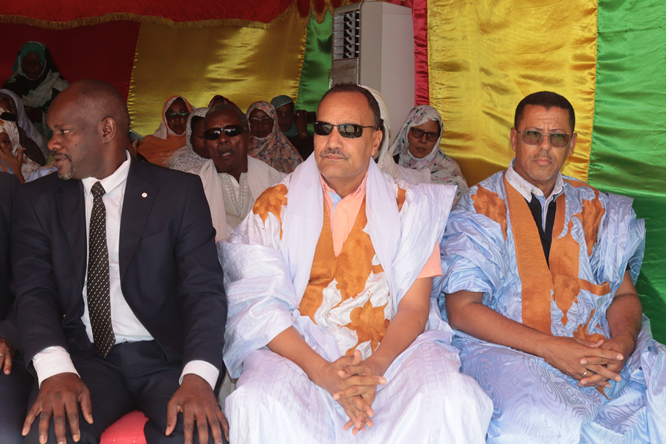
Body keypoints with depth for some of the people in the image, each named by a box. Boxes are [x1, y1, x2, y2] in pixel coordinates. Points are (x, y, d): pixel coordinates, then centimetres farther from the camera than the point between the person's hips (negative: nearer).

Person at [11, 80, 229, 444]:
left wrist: (198, 375, -24)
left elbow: (204, 289, -6)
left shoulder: (180, 192, 1)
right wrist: (55, 370, -22)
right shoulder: (38, 199, 9)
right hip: (84, 356, 2)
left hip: (164, 357, -1)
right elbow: (33, 289, -2)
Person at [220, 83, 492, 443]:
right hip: (297, 354, 0)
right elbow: (261, 306, -3)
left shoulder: (406, 206, 9)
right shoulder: (274, 207, 7)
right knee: (260, 404, -32)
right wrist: (322, 372, -19)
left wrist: (374, 367, -19)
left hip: (391, 350, 1)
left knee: (450, 398, -29)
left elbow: (414, 306, 1)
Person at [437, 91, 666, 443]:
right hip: (506, 346, -4)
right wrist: (550, 348, -15)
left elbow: (624, 294, 14)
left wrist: (621, 345, -11)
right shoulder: (479, 208, 3)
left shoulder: (594, 208, 17)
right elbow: (461, 309, -5)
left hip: (596, 348, 4)